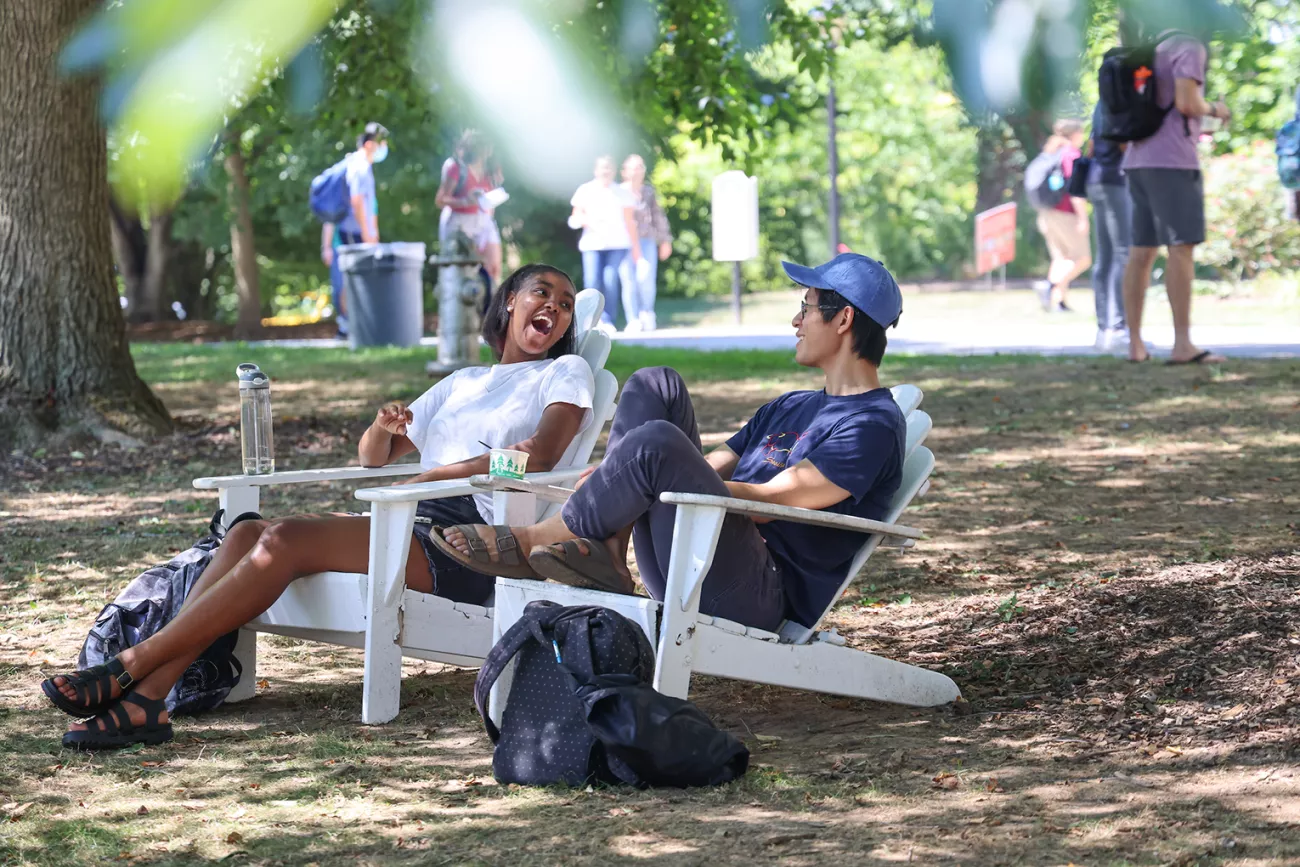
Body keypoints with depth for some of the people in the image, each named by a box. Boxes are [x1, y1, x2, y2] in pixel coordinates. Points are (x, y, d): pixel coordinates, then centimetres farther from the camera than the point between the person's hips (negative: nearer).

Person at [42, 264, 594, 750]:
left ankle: (133, 665, -28)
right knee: (248, 532, -19)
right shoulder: (463, 382, 32)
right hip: (409, 526, 6)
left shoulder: (564, 374, 13)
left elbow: (539, 457, -7)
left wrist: (428, 479, -12)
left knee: (287, 539, -26)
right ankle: (145, 699, -31)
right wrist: (383, 428, 6)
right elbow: (372, 457, 31)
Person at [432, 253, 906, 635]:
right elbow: (711, 469, 24)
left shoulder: (872, 425, -3)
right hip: (687, 583, 9)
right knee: (655, 385, 3)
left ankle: (531, 541, -12)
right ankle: (605, 554, -13)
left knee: (657, 442, -30)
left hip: (760, 597, -9)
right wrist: (614, 478, 8)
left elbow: (770, 499, -12)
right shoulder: (791, 407, 29)